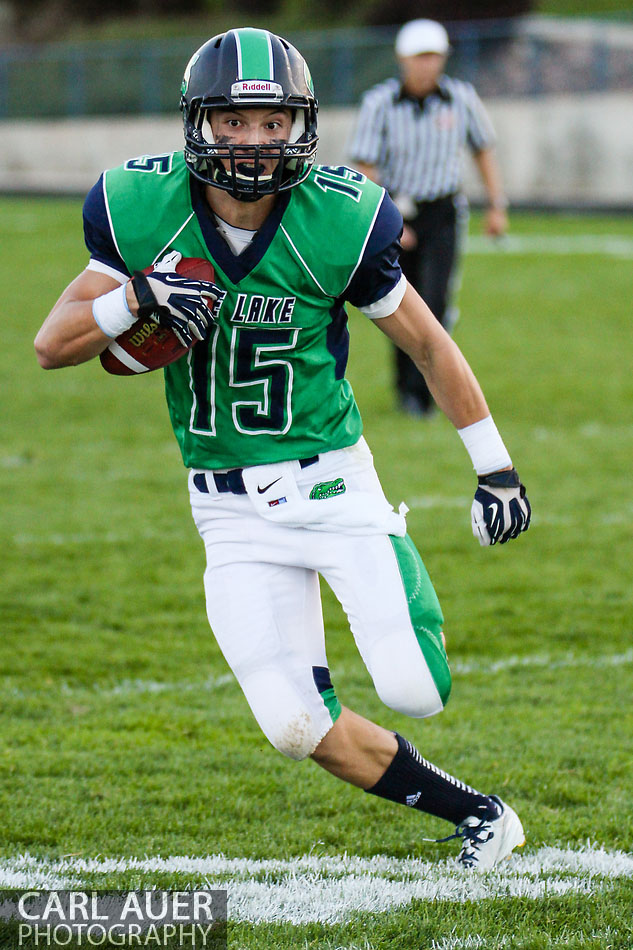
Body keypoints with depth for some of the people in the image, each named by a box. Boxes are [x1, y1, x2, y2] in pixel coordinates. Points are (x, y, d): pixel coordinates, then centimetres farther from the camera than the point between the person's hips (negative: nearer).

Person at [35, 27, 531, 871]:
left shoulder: (336, 223, -14)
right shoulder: (144, 213, -9)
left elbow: (428, 343, 0)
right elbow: (51, 347, -4)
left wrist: (495, 467, 2)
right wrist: (138, 298, -23)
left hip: (333, 482, -2)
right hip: (231, 510, 2)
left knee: (414, 695, -13)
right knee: (300, 728, -6)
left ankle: (410, 604, 23)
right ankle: (473, 813, 16)